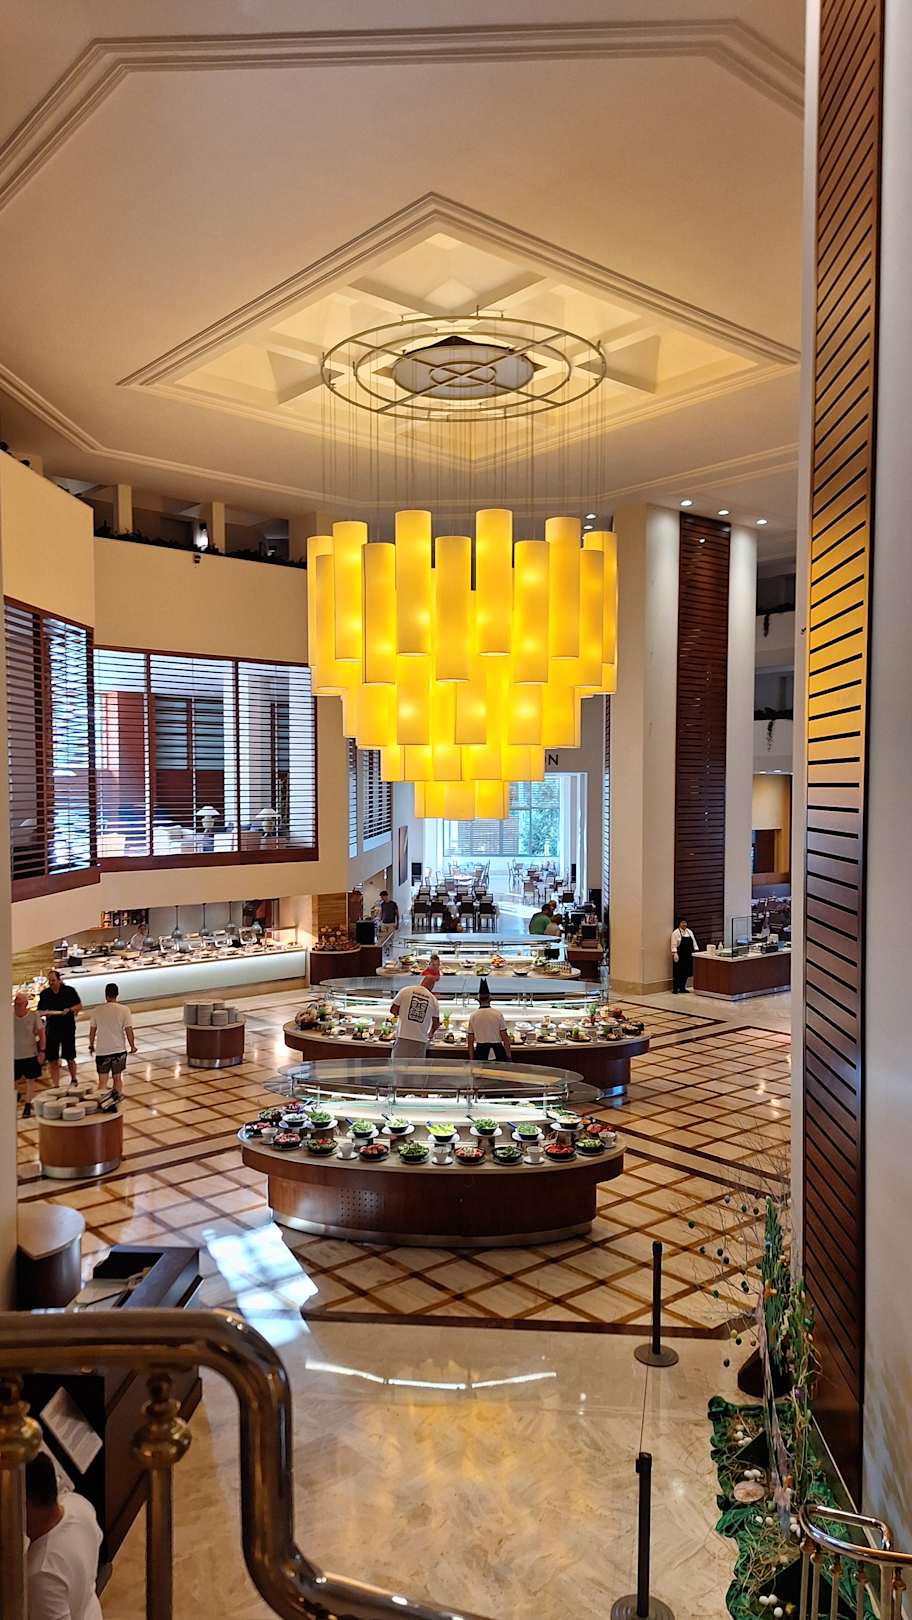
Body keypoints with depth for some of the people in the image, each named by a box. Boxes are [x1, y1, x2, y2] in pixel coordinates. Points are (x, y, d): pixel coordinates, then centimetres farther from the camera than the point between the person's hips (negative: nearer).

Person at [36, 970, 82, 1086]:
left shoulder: (69, 990, -2)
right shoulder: (44, 994, 5)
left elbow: (80, 1006, 2)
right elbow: (39, 1012, 10)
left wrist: (70, 1009, -17)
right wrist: (45, 1013, -13)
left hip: (68, 1029, -2)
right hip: (51, 1029, 2)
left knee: (69, 1058, 5)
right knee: (52, 1060, 2)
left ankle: (73, 1080, 28)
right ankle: (55, 1086, 11)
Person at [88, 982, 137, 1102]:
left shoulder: (97, 1011, -3)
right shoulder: (124, 1010, -8)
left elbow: (92, 1031, 5)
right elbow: (129, 1031, -8)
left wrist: (91, 1045, 21)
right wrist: (133, 1046, 5)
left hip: (102, 1051, 0)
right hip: (119, 1049, 0)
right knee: (117, 1076, 17)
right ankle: (118, 1094, 12)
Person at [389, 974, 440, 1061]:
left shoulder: (406, 991, 2)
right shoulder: (433, 999, 6)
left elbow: (393, 1010, 3)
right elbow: (436, 1024, 13)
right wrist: (431, 1034, 33)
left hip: (403, 1038, -1)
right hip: (420, 1042, 1)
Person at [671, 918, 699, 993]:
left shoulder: (689, 932, 13)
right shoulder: (676, 933, -7)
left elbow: (694, 943, 16)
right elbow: (674, 945, -12)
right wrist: (674, 954, -20)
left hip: (688, 956, 6)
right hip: (680, 956, -6)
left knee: (686, 972, 6)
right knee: (678, 973, -4)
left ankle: (682, 988, 16)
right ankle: (675, 989, 4)